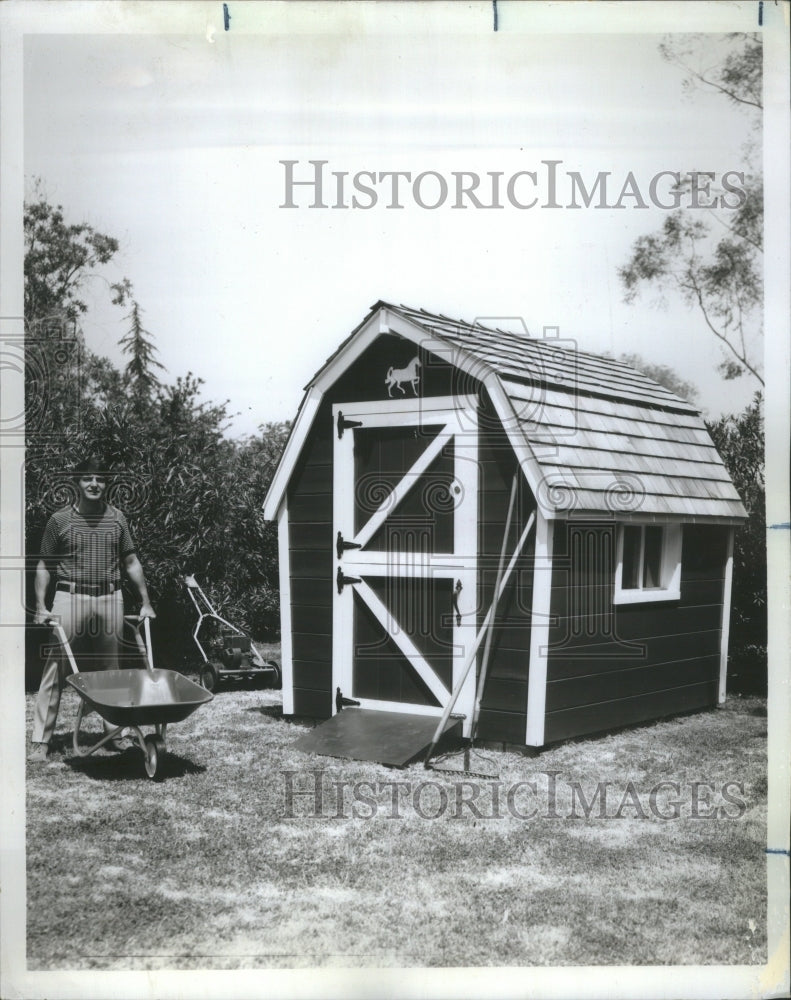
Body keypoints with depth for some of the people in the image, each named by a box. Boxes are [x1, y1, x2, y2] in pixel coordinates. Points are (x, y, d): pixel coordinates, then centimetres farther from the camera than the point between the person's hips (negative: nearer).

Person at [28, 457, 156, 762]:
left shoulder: (116, 518, 7)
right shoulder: (60, 520, 0)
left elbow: (131, 562, 12)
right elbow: (44, 566, 5)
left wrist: (146, 602, 9)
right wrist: (41, 607, -4)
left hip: (110, 599, 3)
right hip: (71, 598, -2)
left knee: (110, 669, 9)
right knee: (55, 669, -4)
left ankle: (113, 732, 20)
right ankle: (40, 741, -2)